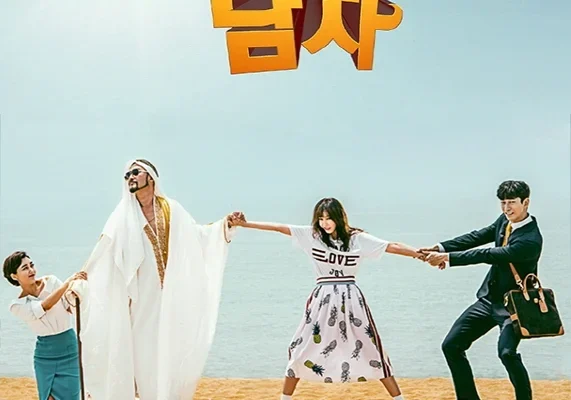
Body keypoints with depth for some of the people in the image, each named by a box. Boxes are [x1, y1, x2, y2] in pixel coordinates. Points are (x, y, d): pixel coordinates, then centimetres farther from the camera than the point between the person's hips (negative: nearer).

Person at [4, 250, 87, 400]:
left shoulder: (51, 281, -3)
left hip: (69, 350, 1)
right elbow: (45, 306, -25)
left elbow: (71, 308, -1)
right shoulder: (17, 305, -8)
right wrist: (68, 282, -36)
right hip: (45, 355, -1)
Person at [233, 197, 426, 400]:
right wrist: (245, 223, -8)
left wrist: (420, 254, -15)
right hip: (323, 298, 1)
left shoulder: (357, 238, -1)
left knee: (371, 348, 3)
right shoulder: (312, 234, 0)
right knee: (303, 349, 5)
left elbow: (392, 246, -5)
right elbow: (278, 227, -4)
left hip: (350, 298, -1)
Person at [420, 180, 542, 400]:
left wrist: (448, 257, -28)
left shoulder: (531, 240, -25)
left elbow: (488, 255, -28)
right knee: (451, 345, 6)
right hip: (489, 299, 8)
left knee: (507, 352, -29)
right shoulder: (504, 220, 0)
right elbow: (477, 237, 0)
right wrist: (441, 248, -13)